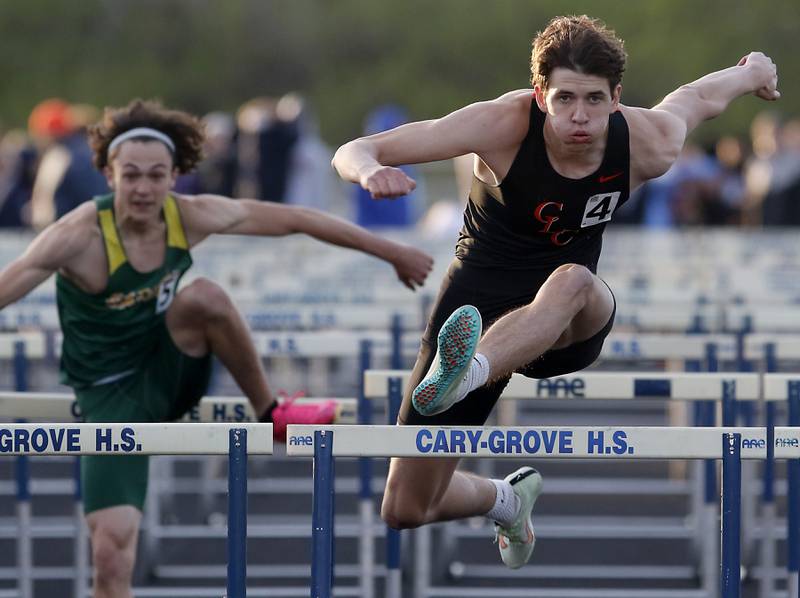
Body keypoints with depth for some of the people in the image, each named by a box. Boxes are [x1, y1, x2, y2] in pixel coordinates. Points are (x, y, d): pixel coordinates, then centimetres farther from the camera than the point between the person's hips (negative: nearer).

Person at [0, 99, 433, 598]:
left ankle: (271, 416, -6)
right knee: (112, 546, -20)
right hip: (113, 397, -3)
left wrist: (393, 252, 6)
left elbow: (295, 219, -1)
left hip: (168, 370, 3)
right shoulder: (79, 237, -23)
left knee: (204, 296, -28)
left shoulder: (191, 217, -11)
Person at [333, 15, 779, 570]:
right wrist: (371, 171, -49)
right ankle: (506, 499, 33)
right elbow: (353, 152, -24)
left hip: (571, 327, 0)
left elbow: (696, 96, 10)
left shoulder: (649, 144, -16)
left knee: (572, 281, -39)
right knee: (406, 509, -1)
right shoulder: (504, 124, -23)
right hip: (479, 304, 0)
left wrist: (754, 71, 32)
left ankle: (464, 375, -65)